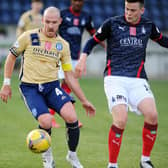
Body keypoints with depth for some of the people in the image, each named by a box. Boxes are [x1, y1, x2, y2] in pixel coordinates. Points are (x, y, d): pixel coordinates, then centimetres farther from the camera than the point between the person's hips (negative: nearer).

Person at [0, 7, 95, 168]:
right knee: (46, 121, -26)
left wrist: (84, 101, 8)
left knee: (71, 117, -23)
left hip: (52, 85, 2)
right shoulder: (28, 37, -4)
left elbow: (69, 76, 10)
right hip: (29, 87, -2)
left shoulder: (63, 45, 5)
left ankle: (72, 155, 2)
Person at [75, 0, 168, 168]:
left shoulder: (148, 25, 10)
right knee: (121, 120, -22)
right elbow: (93, 41, 11)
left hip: (138, 80, 3)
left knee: (152, 115, -19)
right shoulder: (112, 23, 1)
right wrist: (83, 58, -4)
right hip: (115, 78, -3)